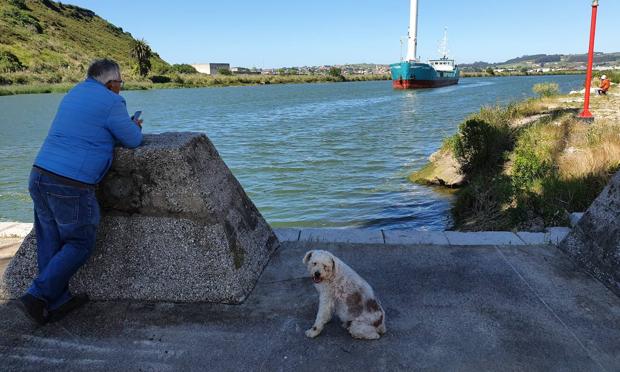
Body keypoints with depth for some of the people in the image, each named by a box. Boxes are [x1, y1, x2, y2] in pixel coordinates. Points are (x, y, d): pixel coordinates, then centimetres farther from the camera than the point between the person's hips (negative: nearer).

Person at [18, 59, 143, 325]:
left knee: (50, 242, 14)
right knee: (79, 244, 8)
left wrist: (128, 126, 28)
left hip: (39, 175, 8)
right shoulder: (111, 102, -7)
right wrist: (136, 128, 22)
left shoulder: (74, 93, 19)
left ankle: (57, 302, 23)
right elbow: (133, 141, 0)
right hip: (70, 186, -8)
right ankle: (37, 296, 3)